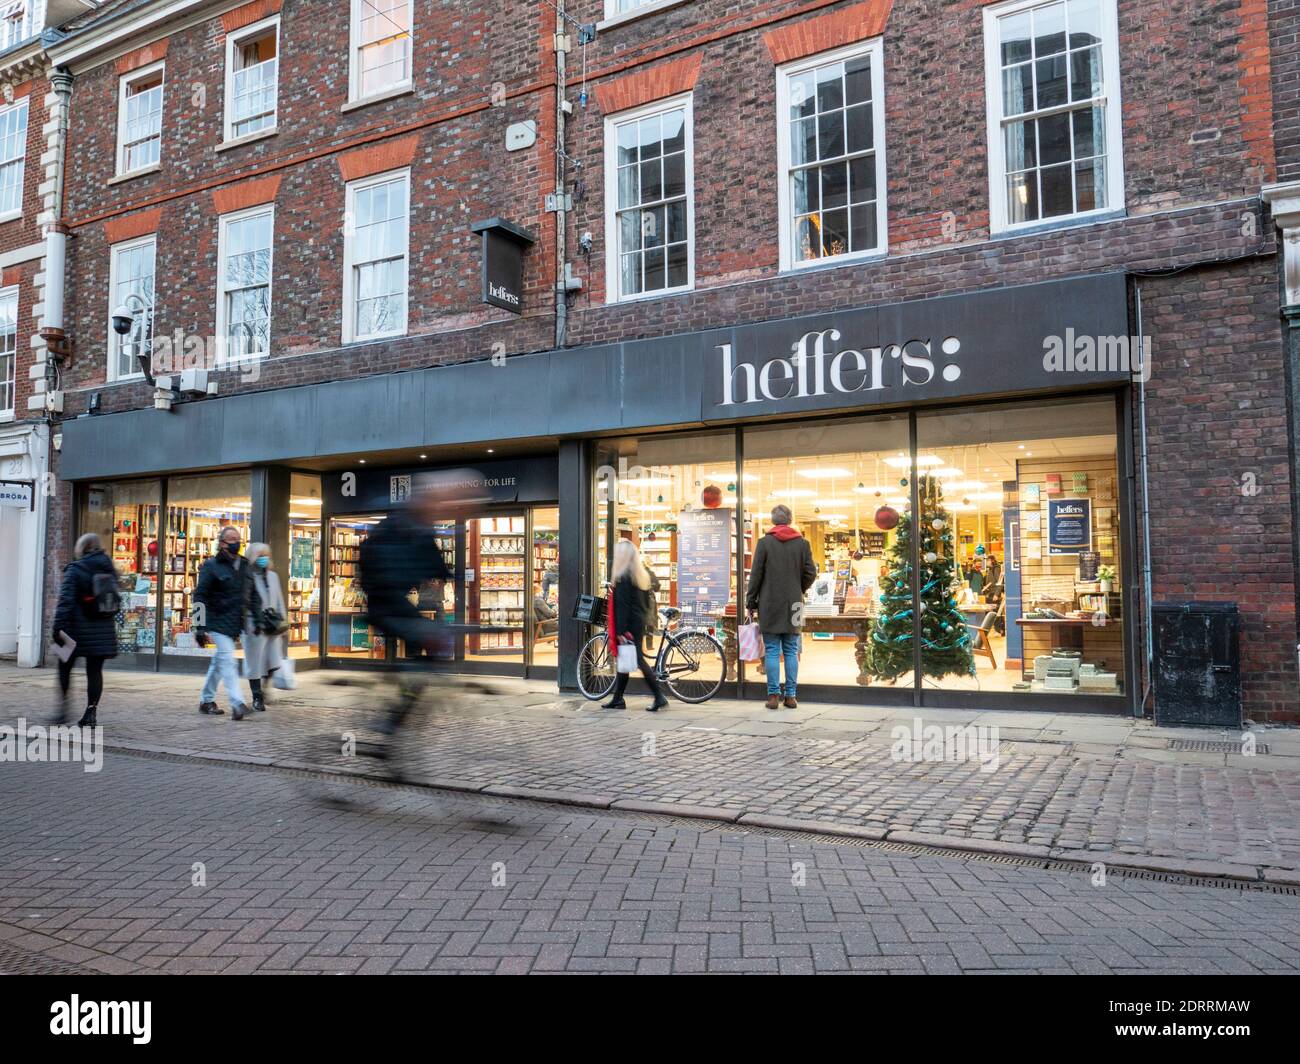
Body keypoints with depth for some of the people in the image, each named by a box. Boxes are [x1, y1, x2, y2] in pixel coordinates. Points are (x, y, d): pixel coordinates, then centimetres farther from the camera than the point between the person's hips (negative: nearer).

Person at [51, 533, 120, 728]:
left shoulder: (75, 569, -7)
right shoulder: (109, 569, 8)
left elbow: (65, 600, -14)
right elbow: (116, 600, 13)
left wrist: (59, 627, -16)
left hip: (79, 628, -4)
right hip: (104, 630, 4)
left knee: (65, 667, 13)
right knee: (95, 670, 5)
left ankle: (63, 707, 9)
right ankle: (91, 713, 3)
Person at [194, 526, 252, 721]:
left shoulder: (243, 565, 12)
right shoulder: (211, 565, -7)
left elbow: (247, 595, 19)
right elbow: (200, 597, -9)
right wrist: (200, 628, -14)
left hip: (234, 624, 7)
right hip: (218, 622, -7)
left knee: (220, 661, 16)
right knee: (228, 661, -14)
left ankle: (206, 700, 29)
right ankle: (237, 704, -18)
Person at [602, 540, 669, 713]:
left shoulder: (622, 577, -15)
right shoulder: (643, 575, 10)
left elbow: (621, 605, -19)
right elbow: (647, 602, 14)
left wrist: (620, 631, -19)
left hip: (629, 624, -9)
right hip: (640, 622, 9)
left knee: (637, 659, -5)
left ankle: (659, 697, -6)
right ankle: (617, 699, 20)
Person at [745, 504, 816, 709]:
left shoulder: (764, 542, -4)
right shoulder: (802, 543, 2)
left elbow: (756, 575, -4)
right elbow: (810, 573, 2)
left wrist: (751, 603, 3)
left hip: (769, 604, -2)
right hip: (793, 606, 2)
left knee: (771, 651, 2)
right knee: (791, 651, 8)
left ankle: (773, 695, 1)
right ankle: (790, 696, 8)